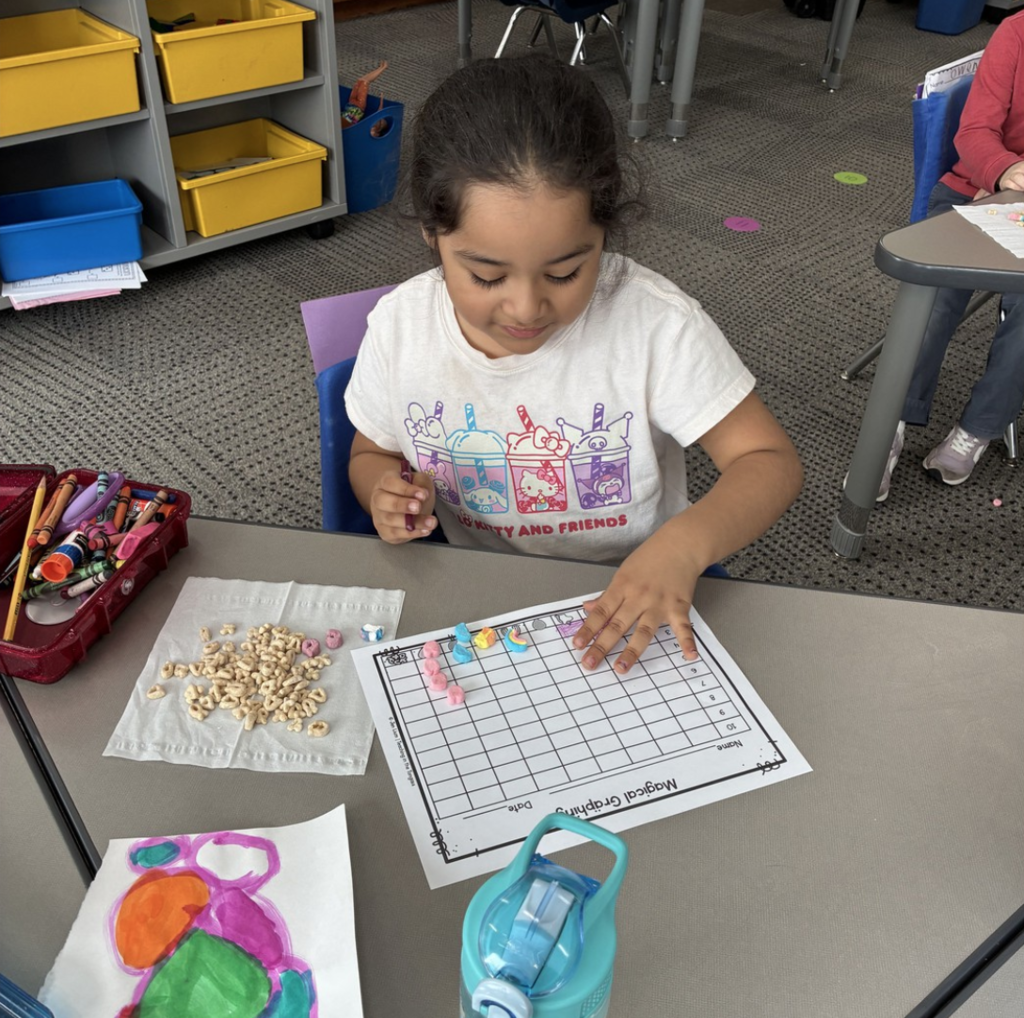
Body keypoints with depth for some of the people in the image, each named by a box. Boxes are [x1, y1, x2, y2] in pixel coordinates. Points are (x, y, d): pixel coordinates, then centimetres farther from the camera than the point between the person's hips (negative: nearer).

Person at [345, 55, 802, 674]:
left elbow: (770, 462, -15)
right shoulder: (401, 325, -10)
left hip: (631, 603, -1)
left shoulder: (656, 322, -19)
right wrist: (384, 491, -17)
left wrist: (685, 544, -34)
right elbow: (372, 453, 7)